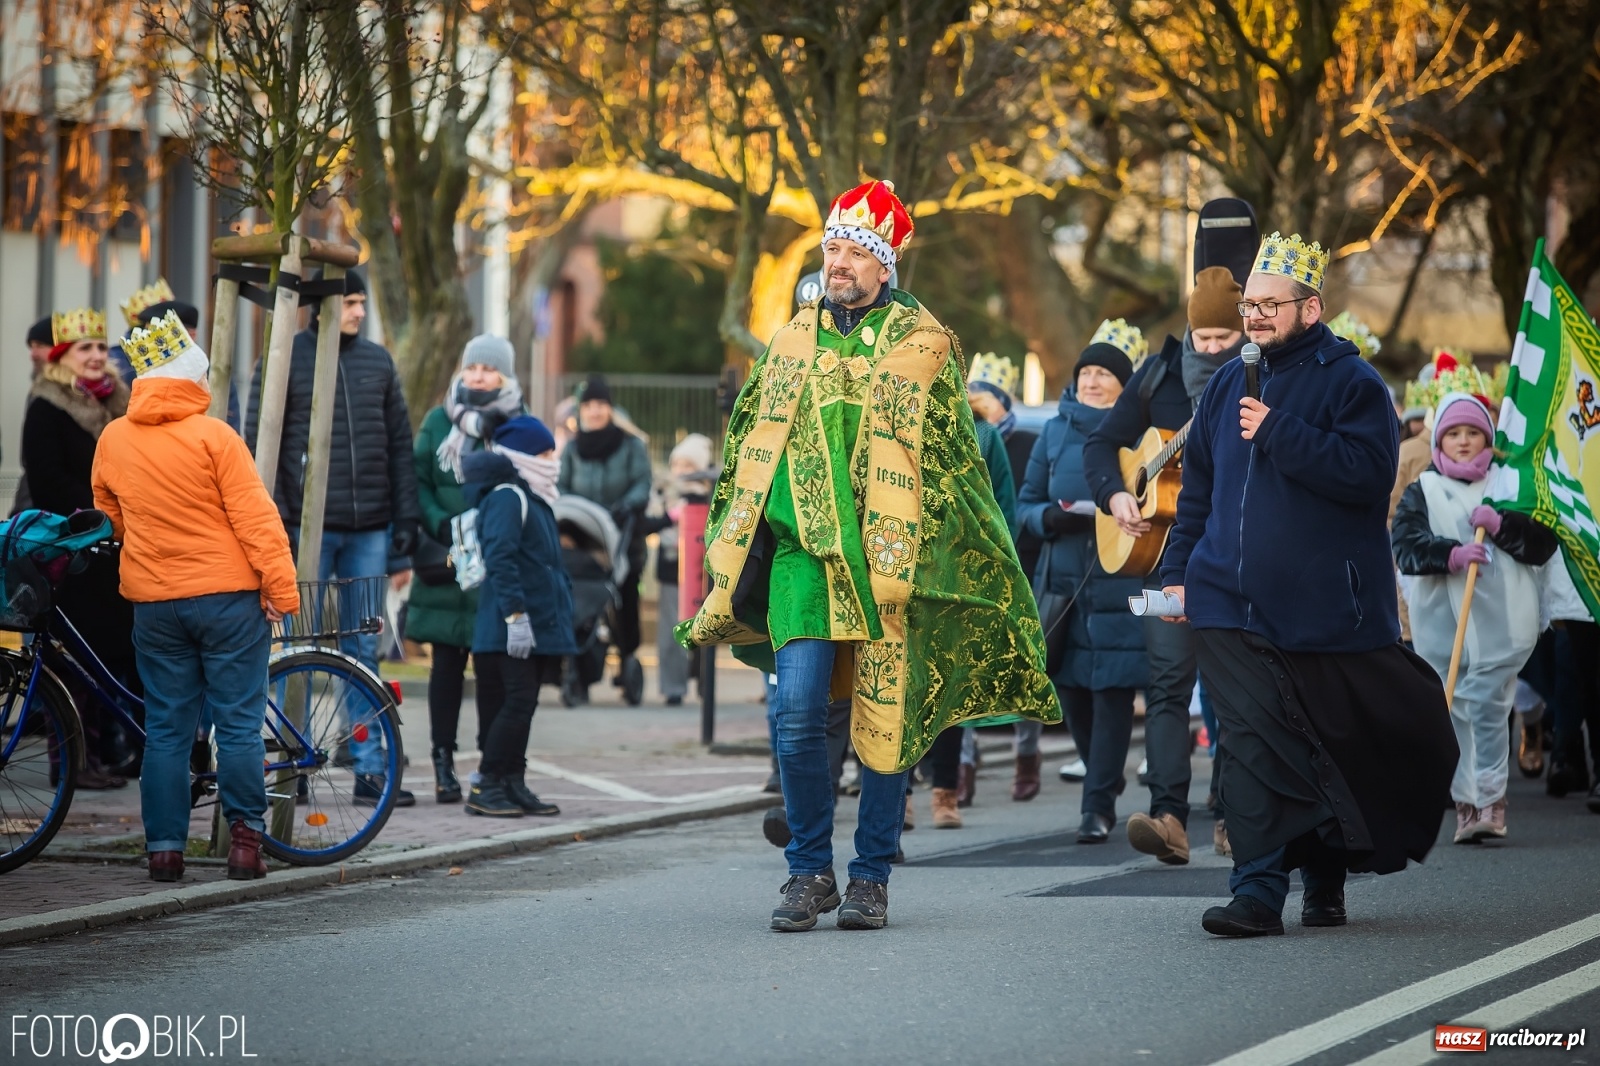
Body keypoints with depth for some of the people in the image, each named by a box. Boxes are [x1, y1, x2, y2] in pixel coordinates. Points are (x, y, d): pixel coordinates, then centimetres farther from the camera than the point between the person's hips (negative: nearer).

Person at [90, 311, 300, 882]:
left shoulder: (113, 439, 4)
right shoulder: (212, 435, -11)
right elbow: (255, 516, -13)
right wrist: (282, 588, -9)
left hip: (153, 601, 4)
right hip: (228, 597, -4)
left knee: (166, 728, 9)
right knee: (238, 723, 2)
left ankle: (164, 847, 7)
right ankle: (245, 839, 0)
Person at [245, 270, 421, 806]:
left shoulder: (377, 361, 11)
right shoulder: (285, 360, -2)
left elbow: (400, 442, 13)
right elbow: (258, 444, -4)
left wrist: (406, 517, 6)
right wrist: (274, 522, -12)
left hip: (369, 529, 4)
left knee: (363, 650, 7)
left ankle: (370, 768, 8)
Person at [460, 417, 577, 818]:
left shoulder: (534, 499, 20)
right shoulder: (506, 497, -12)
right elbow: (500, 559, -21)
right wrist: (515, 613, -26)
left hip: (538, 625, 10)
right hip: (512, 630, -10)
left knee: (522, 704, 11)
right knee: (517, 702, -12)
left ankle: (513, 785, 14)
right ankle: (486, 785, -8)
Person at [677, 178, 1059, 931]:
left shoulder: (920, 345, 2)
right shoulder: (794, 340, 12)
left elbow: (951, 461, 2)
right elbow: (748, 446, 17)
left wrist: (926, 554, -5)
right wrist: (737, 550, 10)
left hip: (889, 560, -2)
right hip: (802, 555, 2)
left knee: (885, 722, 2)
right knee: (797, 711, -10)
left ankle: (872, 877, 14)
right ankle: (810, 870, 4)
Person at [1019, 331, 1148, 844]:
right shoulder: (1056, 431, 12)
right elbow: (1026, 504, 14)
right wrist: (1052, 518, -8)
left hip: (1122, 583, -4)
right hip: (1064, 580, 4)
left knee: (1112, 691, -8)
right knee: (1072, 689, 7)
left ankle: (1099, 806, -4)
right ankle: (1105, 778, 31)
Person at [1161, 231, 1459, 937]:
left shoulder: (1352, 383, -4)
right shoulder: (1228, 386, 14)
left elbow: (1368, 473, -19)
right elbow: (1198, 487, 22)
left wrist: (1277, 433, -19)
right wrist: (1177, 571, 15)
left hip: (1327, 610, -3)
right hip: (1232, 607, 3)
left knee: (1340, 746, 8)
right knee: (1252, 742, -9)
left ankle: (1325, 872, 26)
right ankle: (1259, 890, -12)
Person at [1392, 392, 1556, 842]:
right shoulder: (1422, 492, 11)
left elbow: (1544, 544, 4)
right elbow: (1405, 546, -5)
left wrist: (1501, 526, -12)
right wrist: (1450, 553, -23)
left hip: (1500, 623, -2)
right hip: (1440, 624, 2)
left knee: (1487, 707, -11)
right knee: (1454, 714, 2)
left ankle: (1491, 801, -9)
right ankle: (1467, 803, 7)